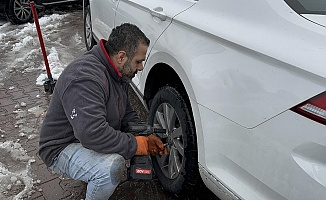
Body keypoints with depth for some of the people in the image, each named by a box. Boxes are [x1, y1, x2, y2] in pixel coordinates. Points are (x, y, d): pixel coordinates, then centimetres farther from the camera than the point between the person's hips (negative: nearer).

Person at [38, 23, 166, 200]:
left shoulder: (118, 72, 1)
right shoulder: (84, 77, -32)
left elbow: (127, 112, 9)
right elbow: (93, 134, -39)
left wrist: (146, 137, -9)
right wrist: (140, 145, -28)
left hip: (93, 136, 10)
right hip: (62, 149, -9)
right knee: (112, 168, -34)